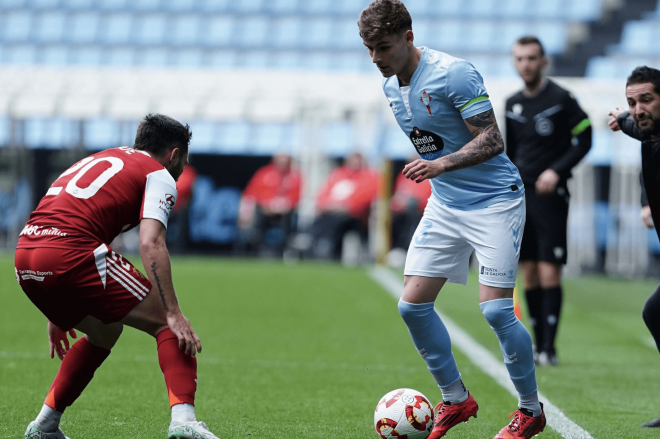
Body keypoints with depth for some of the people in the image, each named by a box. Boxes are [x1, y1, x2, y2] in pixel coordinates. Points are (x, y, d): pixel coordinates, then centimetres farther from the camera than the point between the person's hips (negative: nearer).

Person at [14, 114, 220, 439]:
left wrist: (56, 314, 37)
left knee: (104, 332, 29)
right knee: (168, 326, 3)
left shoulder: (98, 160, 33)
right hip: (73, 254, -8)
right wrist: (174, 314, -12)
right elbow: (151, 245, -8)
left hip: (24, 258, 8)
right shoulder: (159, 175, 9)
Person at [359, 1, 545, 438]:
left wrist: (441, 165, -34)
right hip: (444, 206, 8)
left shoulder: (453, 74, -19)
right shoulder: (392, 87, 6)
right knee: (413, 304, 0)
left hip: (495, 201, -8)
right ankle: (455, 400, 16)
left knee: (495, 309, -13)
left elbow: (492, 140, -22)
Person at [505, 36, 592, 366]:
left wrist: (556, 171, -15)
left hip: (549, 194, -6)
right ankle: (538, 345, 10)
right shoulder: (513, 104, 13)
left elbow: (583, 140, -5)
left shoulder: (560, 99, -5)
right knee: (529, 274, 4)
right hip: (520, 194, 6)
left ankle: (549, 348, -9)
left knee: (549, 271, -10)